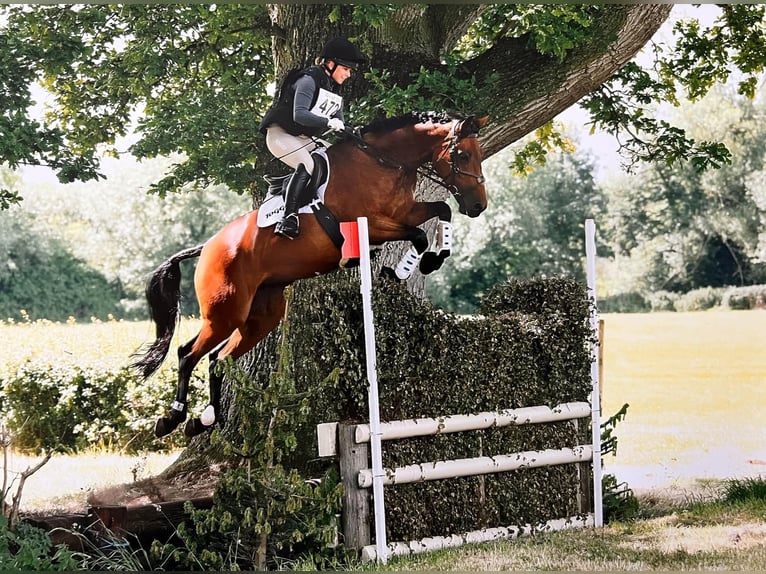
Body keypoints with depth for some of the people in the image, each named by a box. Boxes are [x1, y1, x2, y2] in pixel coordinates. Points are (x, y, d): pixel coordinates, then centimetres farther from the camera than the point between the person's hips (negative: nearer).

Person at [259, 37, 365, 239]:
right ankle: (288, 219, -37)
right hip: (280, 134, -9)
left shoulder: (335, 94, 11)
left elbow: (340, 127, 13)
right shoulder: (309, 80, -16)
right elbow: (299, 114, -30)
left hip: (304, 139, 9)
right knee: (307, 165, -31)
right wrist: (328, 122, -40)